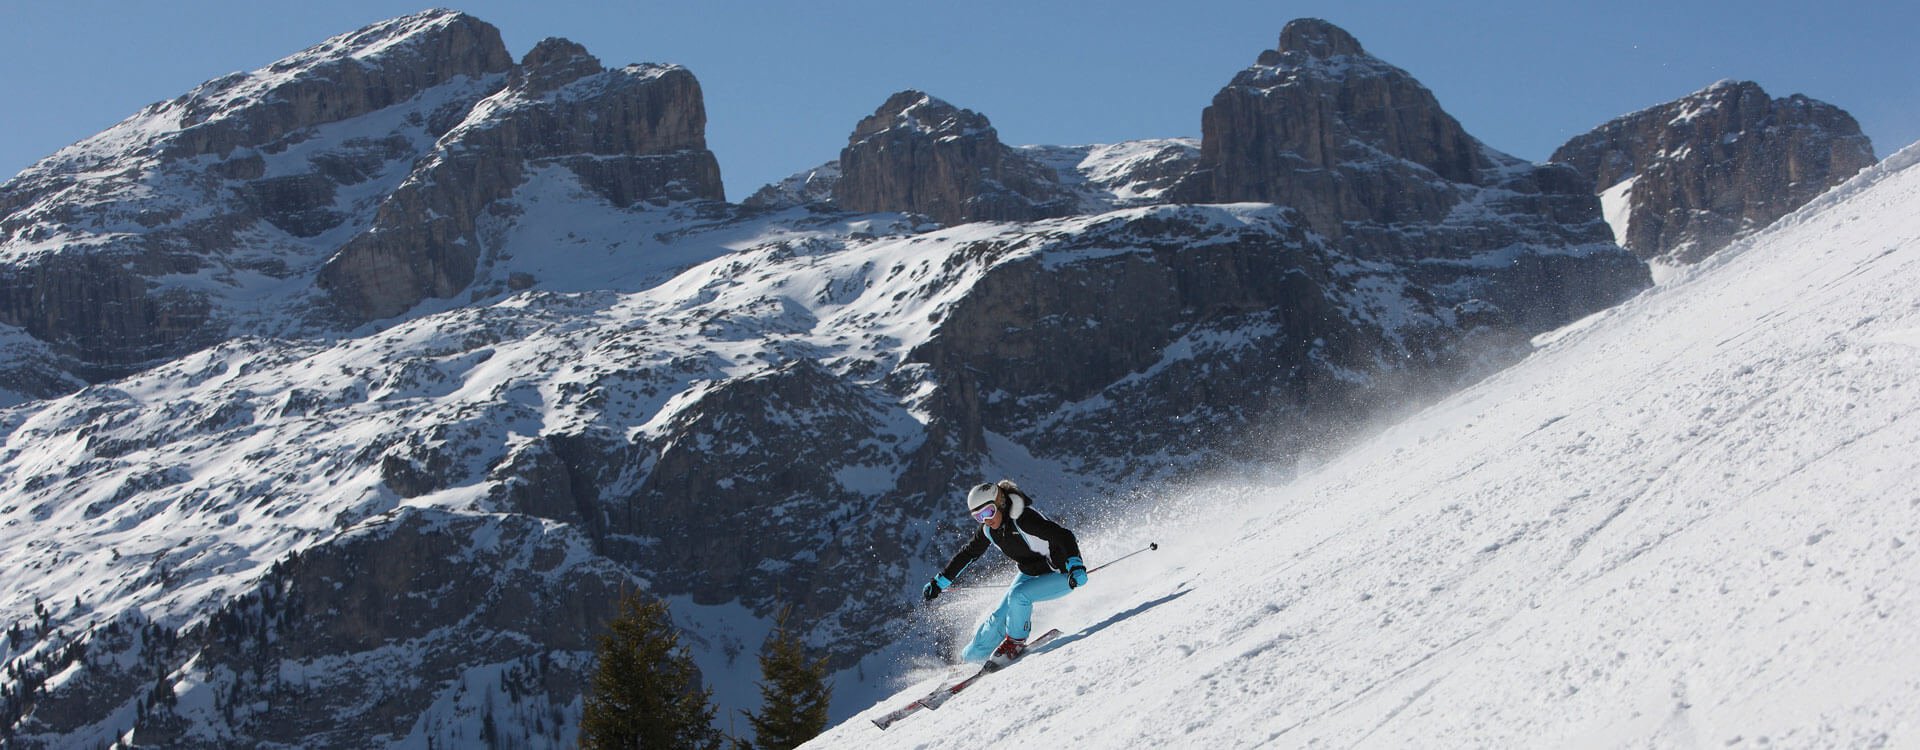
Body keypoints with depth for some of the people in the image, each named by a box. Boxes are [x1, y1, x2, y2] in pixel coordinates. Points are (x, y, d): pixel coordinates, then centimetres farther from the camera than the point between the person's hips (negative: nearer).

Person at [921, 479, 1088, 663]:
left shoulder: (1024, 519, -31)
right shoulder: (988, 530, -8)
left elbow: (1064, 536, -35)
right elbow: (968, 553, 7)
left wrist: (1075, 565, -50)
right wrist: (940, 581, 9)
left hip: (1062, 575, -7)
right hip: (1031, 574, 7)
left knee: (1018, 595, -28)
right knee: (999, 617, 2)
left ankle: (1015, 641, -6)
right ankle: (972, 656, 22)